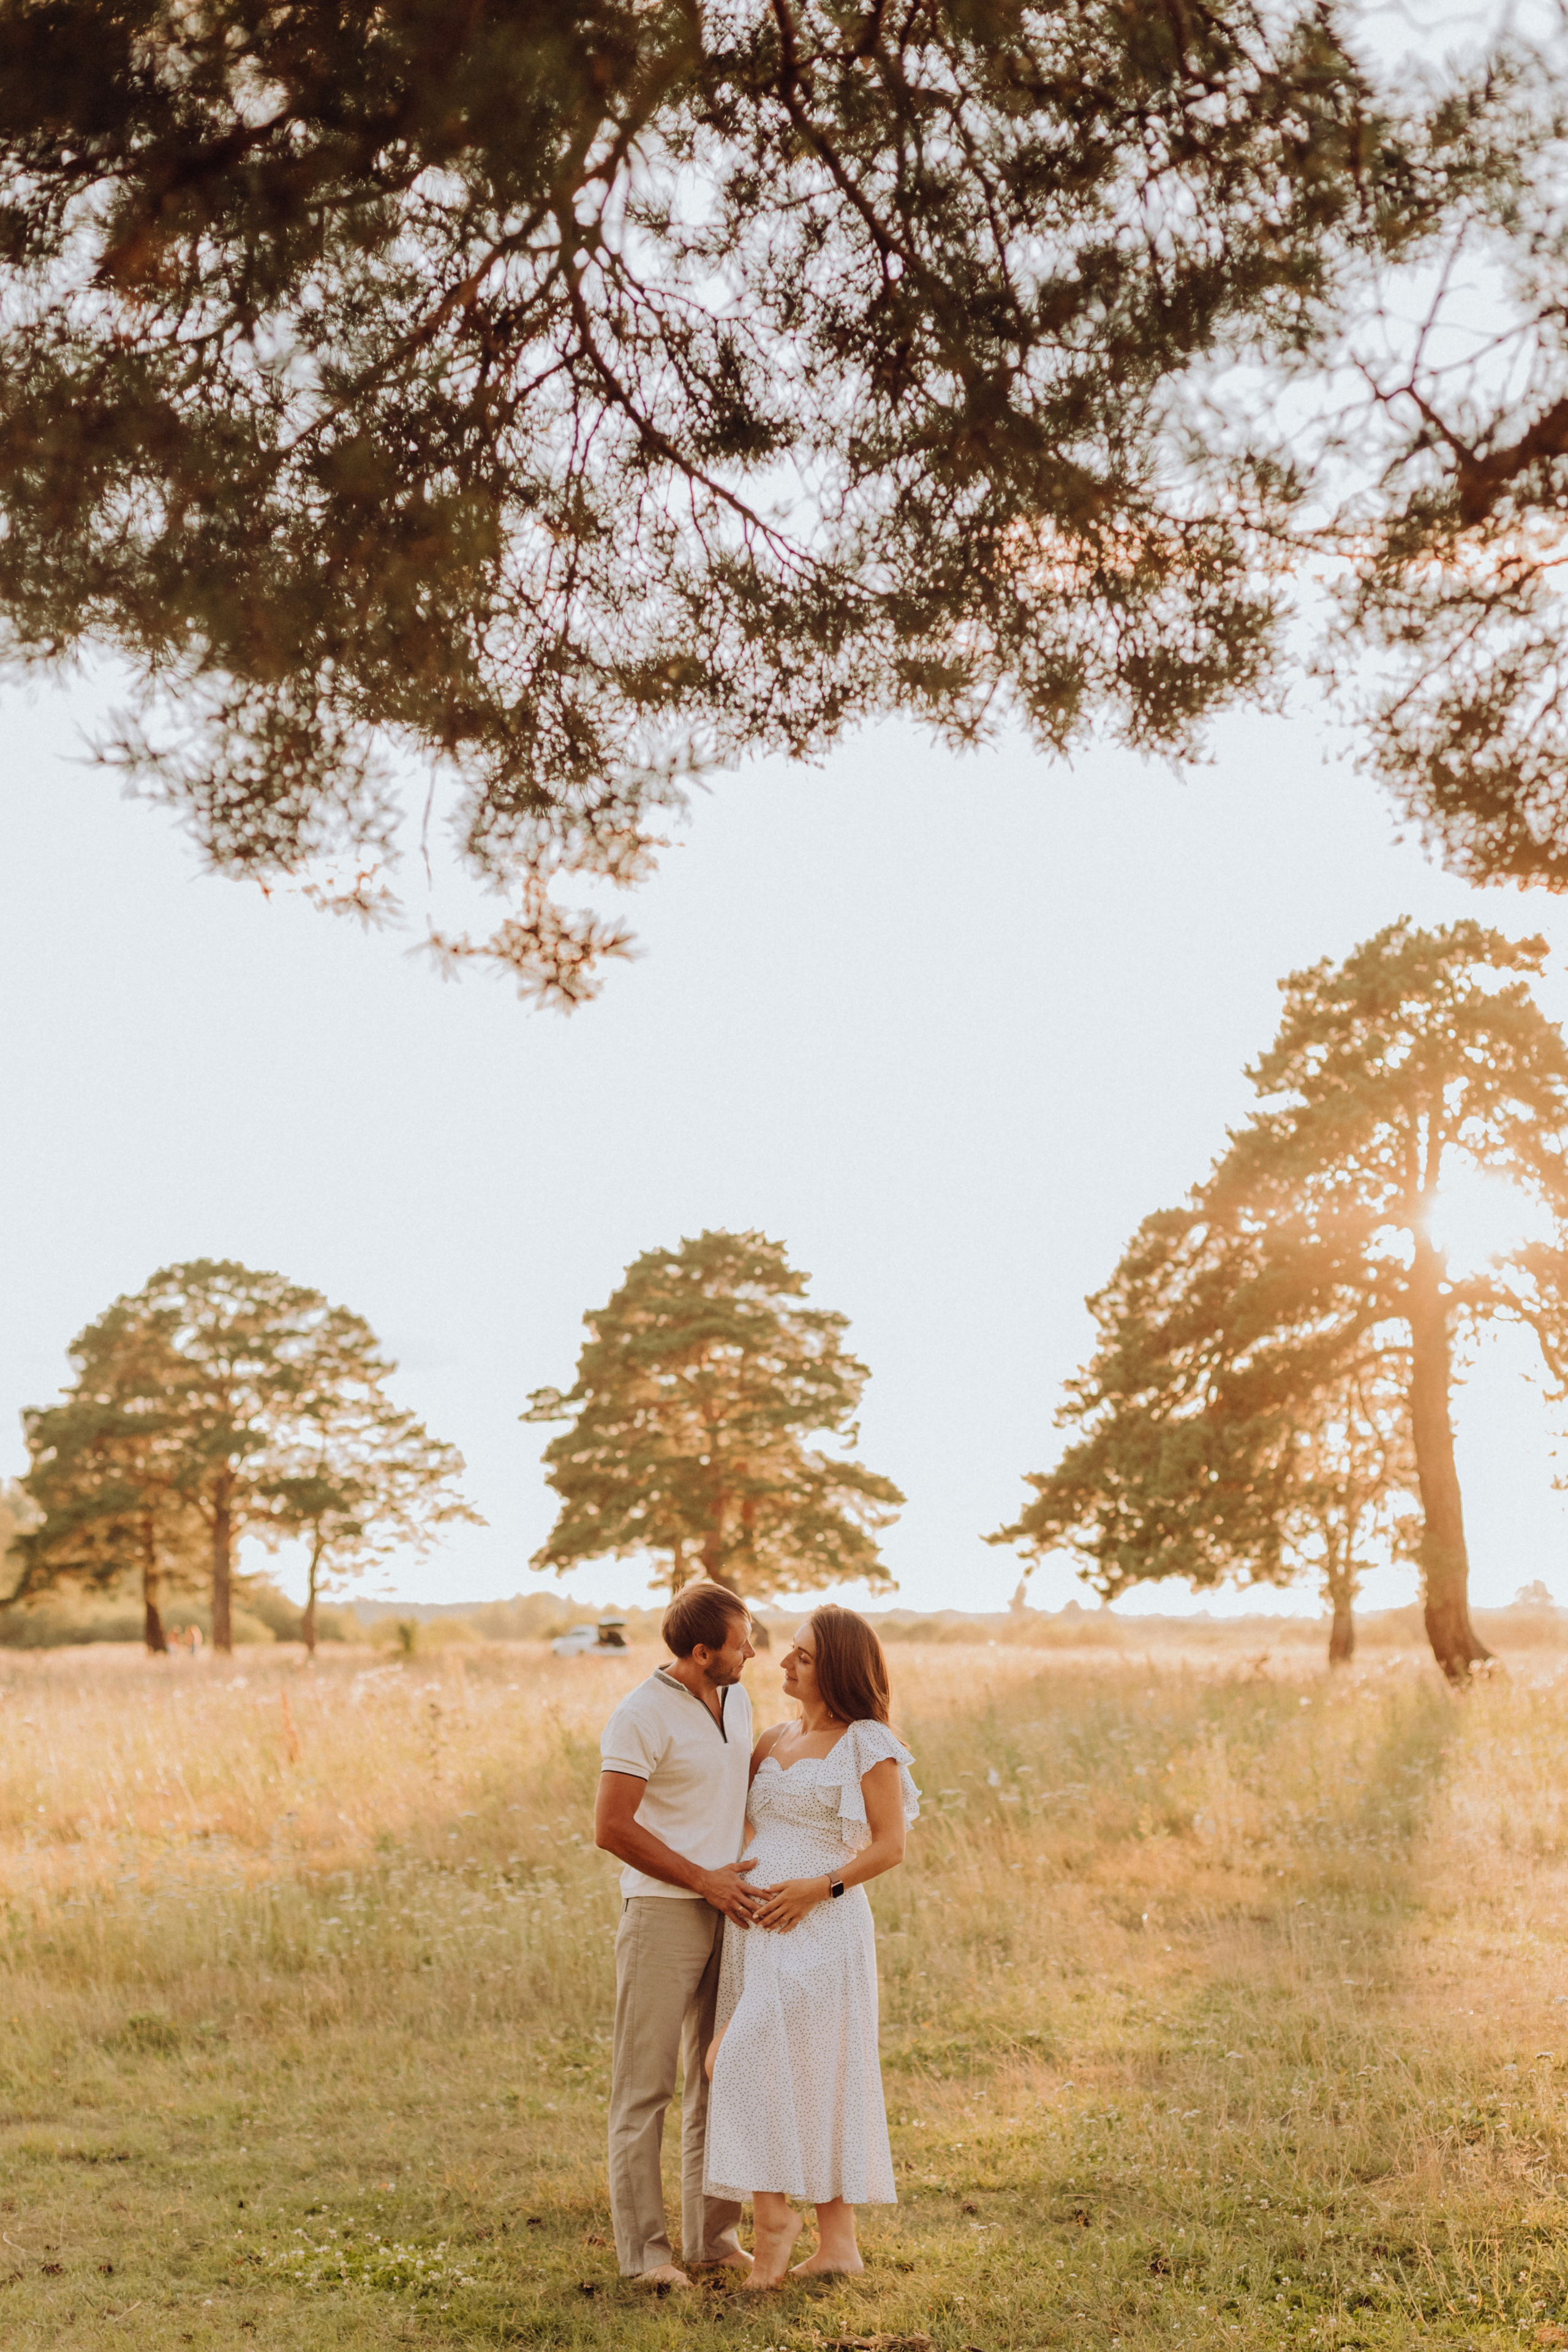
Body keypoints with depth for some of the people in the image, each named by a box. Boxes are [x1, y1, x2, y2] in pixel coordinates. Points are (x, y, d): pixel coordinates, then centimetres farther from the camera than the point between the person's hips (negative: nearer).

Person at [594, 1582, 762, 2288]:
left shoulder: (735, 1700, 8)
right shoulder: (642, 1716, -16)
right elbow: (611, 1829, -20)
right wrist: (705, 1881, -15)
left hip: (728, 1911, 7)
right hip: (663, 1913, -7)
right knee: (646, 2084, 0)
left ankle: (711, 2232, 20)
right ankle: (643, 2248, 7)